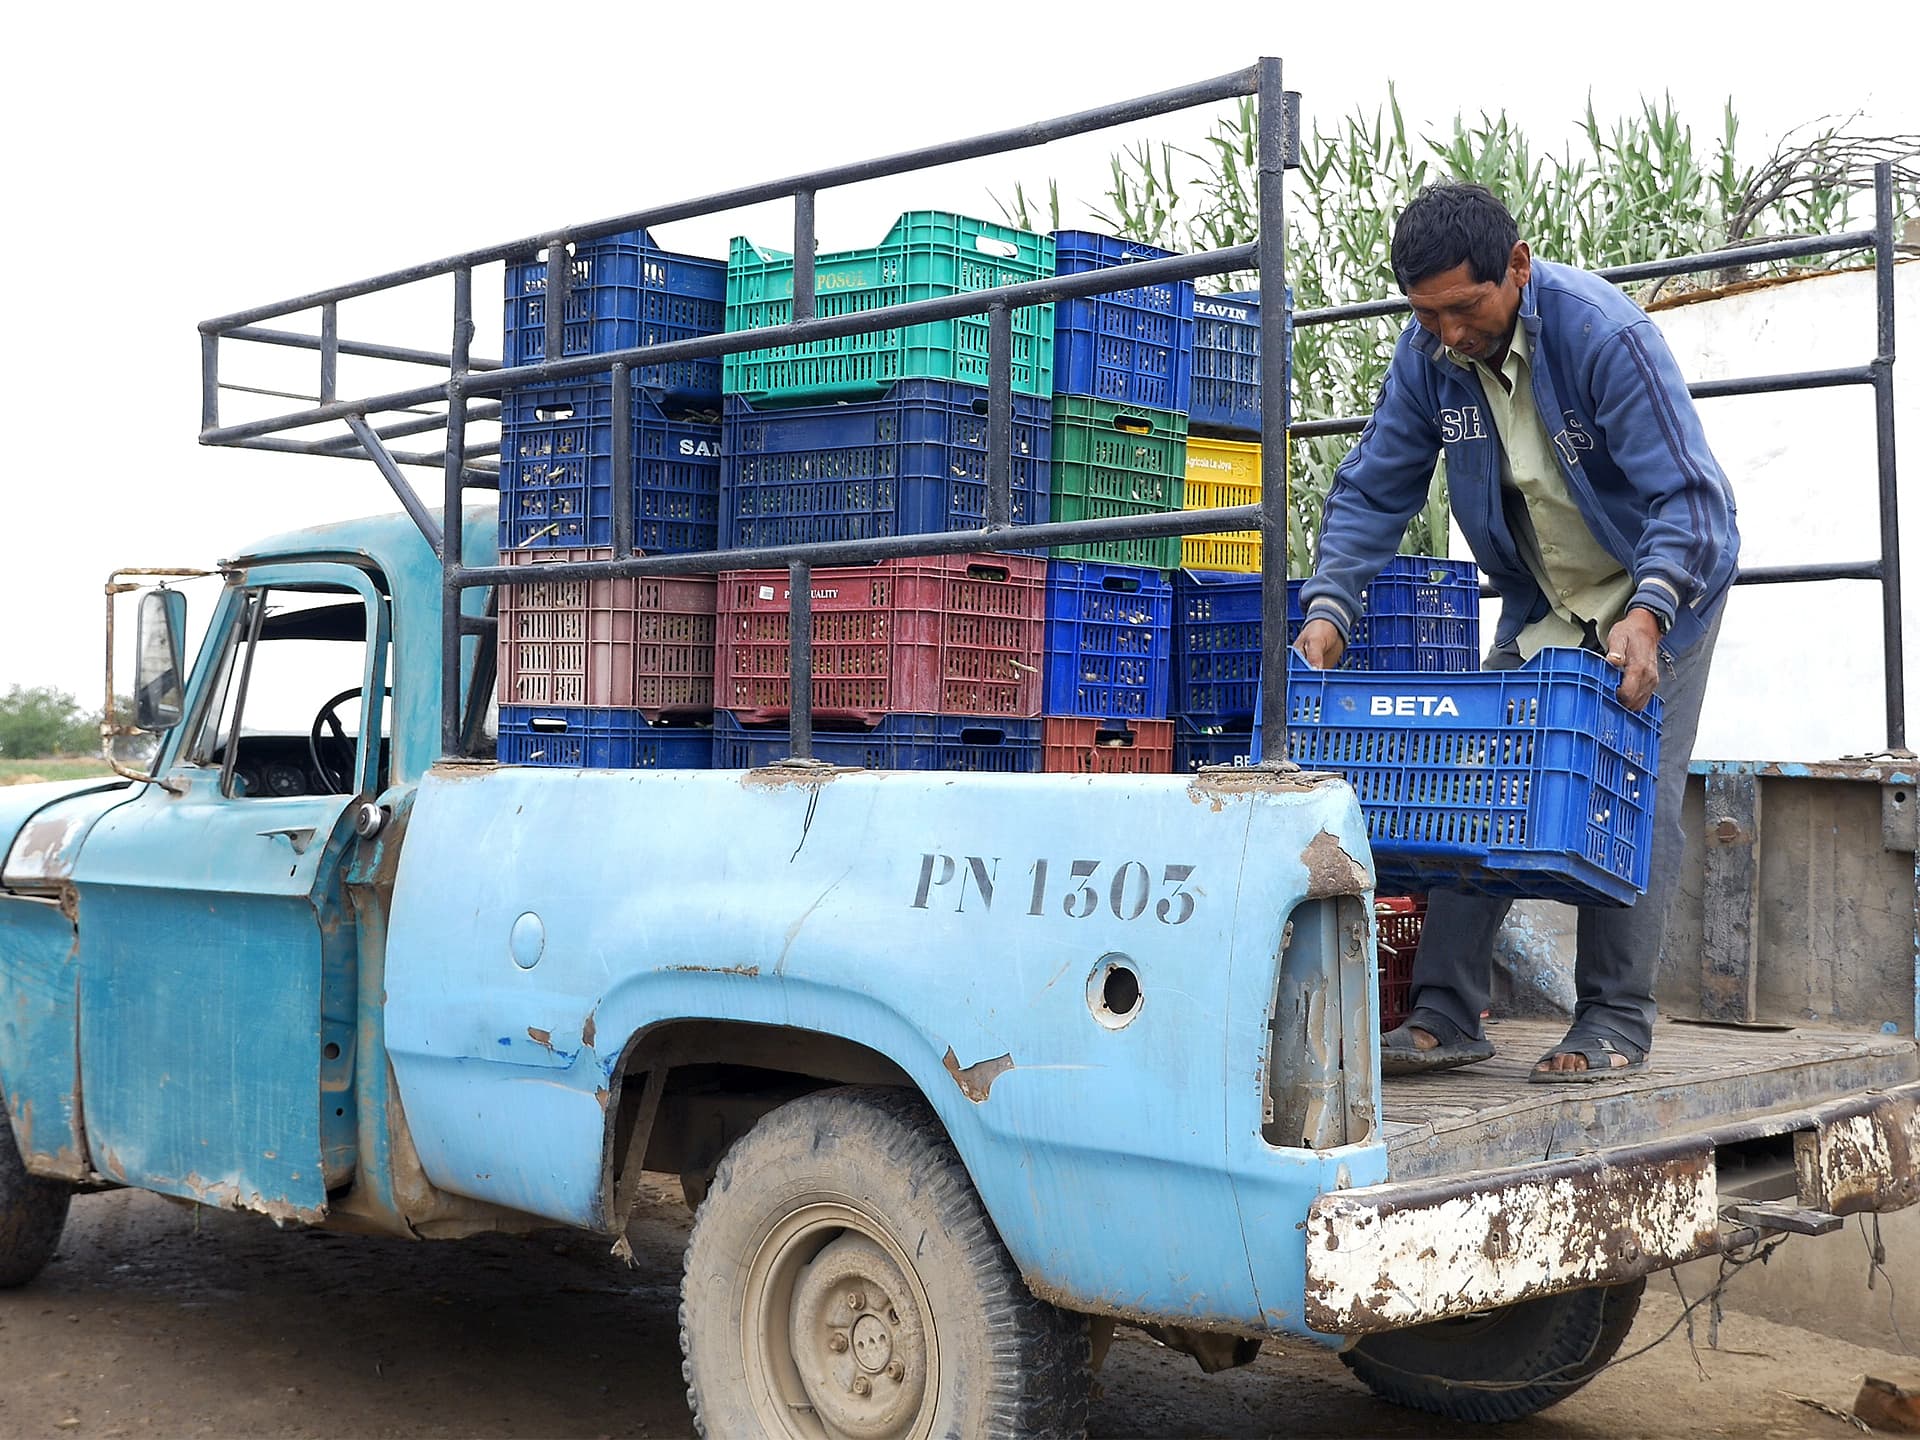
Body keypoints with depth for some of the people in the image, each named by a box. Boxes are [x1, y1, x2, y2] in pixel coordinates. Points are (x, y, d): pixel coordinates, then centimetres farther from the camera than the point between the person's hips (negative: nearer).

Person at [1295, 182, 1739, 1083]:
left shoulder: (1602, 334, -30)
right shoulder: (1429, 352, -13)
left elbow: (1688, 495, -31)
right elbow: (1373, 489, -7)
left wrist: (1647, 613, -46)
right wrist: (1328, 609, -20)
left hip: (1660, 588, -5)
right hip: (1540, 603, 5)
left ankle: (1615, 1022, -4)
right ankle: (1446, 1015, 1)